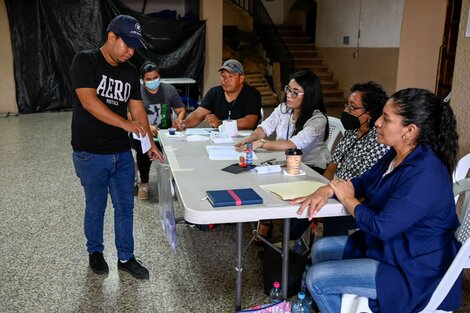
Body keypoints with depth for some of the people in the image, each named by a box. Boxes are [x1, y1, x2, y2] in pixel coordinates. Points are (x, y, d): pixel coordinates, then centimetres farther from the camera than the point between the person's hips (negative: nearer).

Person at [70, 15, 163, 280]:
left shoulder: (130, 72, 7)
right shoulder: (85, 61, -10)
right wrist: (125, 124, -29)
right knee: (96, 207, 12)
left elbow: (138, 109, 7)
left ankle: (126, 257, 27)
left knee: (125, 206, 11)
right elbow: (89, 101, -22)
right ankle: (95, 252, 35)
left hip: (122, 153, 5)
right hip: (91, 155, -5)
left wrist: (150, 143, -3)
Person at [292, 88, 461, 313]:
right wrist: (326, 190, -8)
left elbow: (381, 227, -31)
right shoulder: (396, 156, 1)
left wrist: (347, 198, -13)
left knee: (317, 278, -13)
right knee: (321, 248, 12)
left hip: (412, 271, -9)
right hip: (386, 244, 10)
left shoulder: (424, 174, -30)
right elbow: (363, 182, 12)